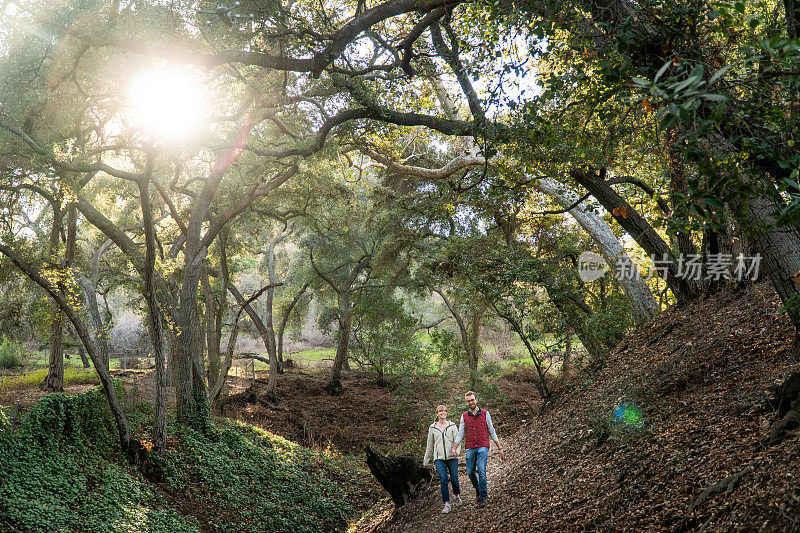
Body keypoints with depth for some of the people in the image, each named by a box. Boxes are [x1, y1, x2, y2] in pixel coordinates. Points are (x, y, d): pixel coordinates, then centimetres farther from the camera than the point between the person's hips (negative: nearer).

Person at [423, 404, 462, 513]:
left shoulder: (452, 426, 6)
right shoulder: (432, 428, 9)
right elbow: (429, 445, 16)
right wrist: (426, 461, 18)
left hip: (452, 457, 0)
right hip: (439, 458, 0)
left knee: (454, 480, 0)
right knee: (443, 480, -12)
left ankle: (457, 496, 30)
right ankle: (447, 504, -6)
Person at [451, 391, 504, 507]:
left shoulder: (485, 414, 5)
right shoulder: (464, 416, 10)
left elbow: (492, 432, 8)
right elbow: (460, 434, 6)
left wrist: (500, 448, 6)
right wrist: (454, 448, -7)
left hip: (482, 447, -3)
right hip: (470, 448, 3)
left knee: (481, 471, -15)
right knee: (470, 472, 3)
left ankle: (482, 497, -6)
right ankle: (478, 489, 31)